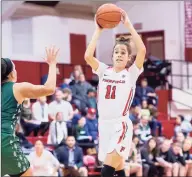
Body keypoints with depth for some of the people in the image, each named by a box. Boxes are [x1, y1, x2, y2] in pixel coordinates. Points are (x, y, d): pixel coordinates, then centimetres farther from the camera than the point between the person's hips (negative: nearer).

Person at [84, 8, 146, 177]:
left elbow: (142, 50, -18)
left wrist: (128, 24, -14)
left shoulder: (131, 73, -3)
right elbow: (88, 56, -10)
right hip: (104, 125, 5)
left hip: (121, 126, -5)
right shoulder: (104, 71, 7)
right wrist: (98, 30, -6)